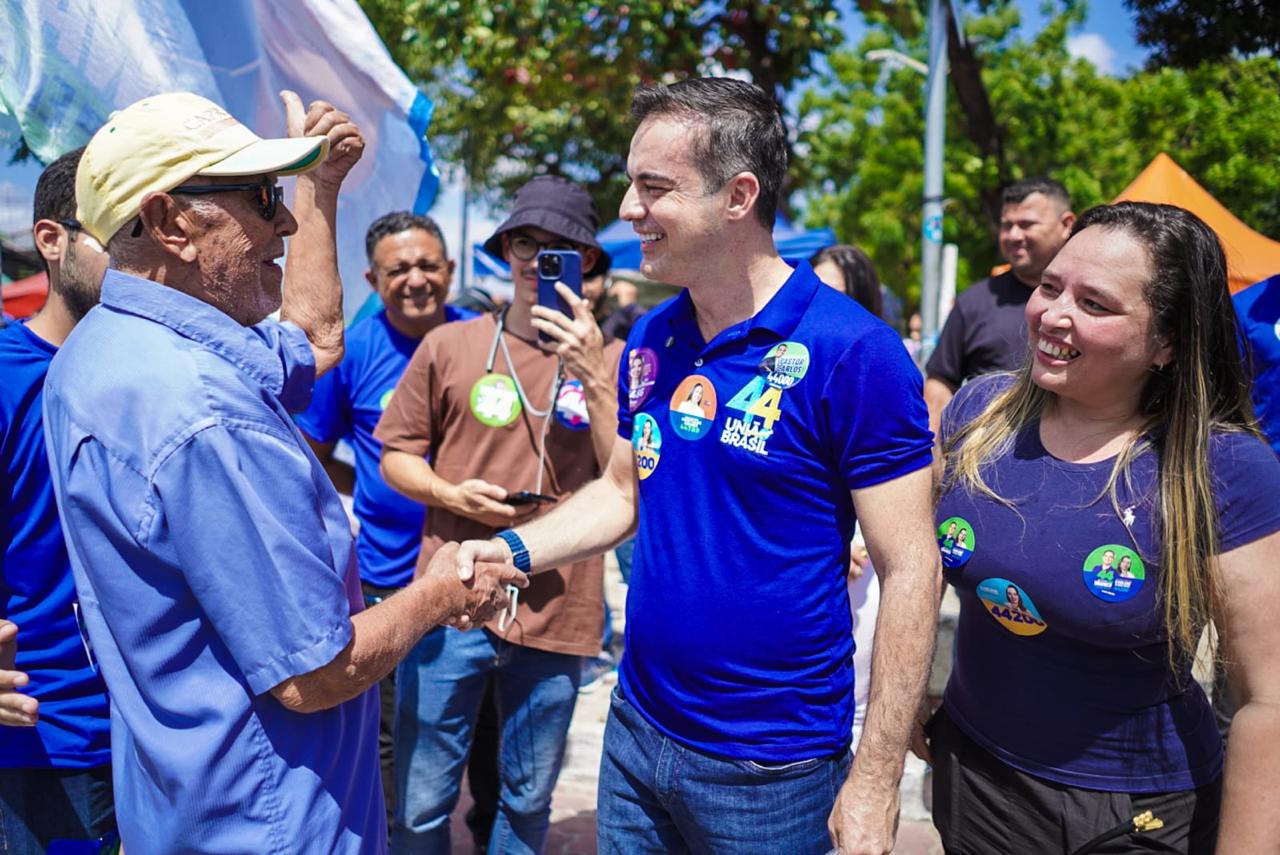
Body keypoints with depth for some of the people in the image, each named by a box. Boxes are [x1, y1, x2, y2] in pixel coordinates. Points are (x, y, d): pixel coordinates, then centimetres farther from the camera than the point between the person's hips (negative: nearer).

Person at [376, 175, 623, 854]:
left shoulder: (610, 362, 0)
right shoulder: (450, 346, 1)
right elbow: (395, 455, 9)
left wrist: (595, 375, -16)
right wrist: (451, 495, -10)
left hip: (557, 616, 0)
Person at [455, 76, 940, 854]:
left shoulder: (852, 352, -19)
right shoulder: (652, 338, 1)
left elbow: (910, 571, -17)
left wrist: (875, 784, -17)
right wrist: (515, 549, -4)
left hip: (770, 764, -5)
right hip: (636, 730, 6)